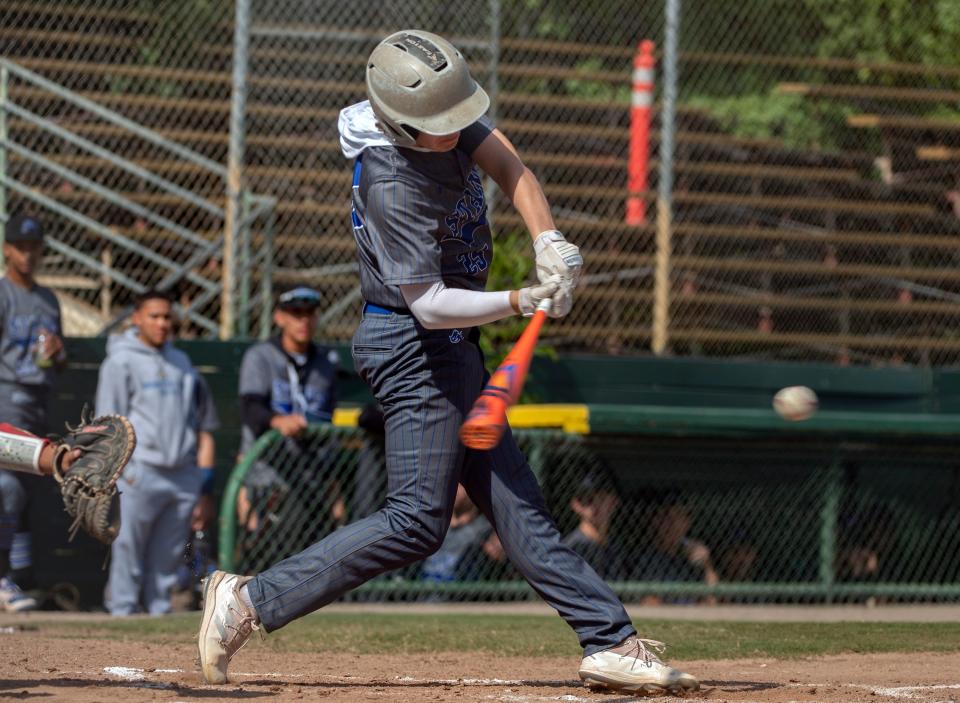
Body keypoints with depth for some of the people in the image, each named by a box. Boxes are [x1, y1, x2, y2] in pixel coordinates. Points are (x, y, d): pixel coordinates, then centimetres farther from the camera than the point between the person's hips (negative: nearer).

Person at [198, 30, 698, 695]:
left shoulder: (445, 111, -3)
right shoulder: (392, 185, -27)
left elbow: (512, 170, -6)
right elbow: (429, 303, -26)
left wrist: (550, 242, -22)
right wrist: (521, 302, -33)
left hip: (450, 345, 9)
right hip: (416, 347, -9)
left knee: (516, 502, 8)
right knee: (419, 520, -12)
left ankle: (611, 642, 9)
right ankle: (252, 600, -12)